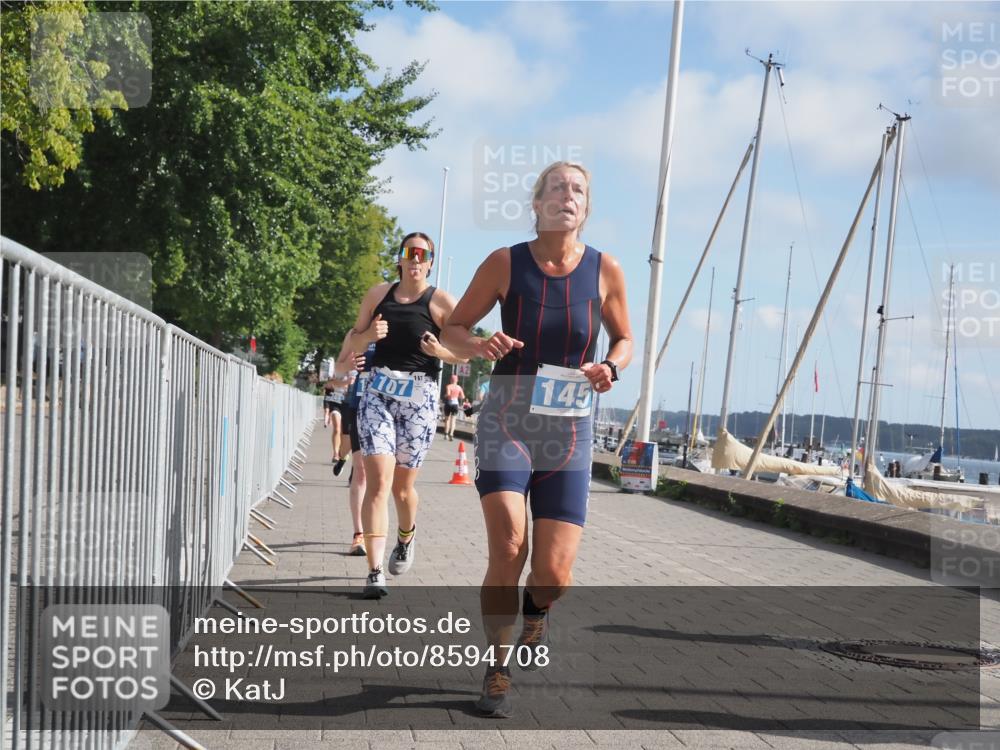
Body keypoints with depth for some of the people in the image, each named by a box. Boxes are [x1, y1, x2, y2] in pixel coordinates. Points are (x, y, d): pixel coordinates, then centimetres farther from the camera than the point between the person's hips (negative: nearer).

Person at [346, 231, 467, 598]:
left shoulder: (441, 302, 0)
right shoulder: (378, 294, 9)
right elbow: (352, 342, 15)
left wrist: (440, 351, -19)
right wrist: (368, 334, -7)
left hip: (419, 397, -1)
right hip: (378, 392, 2)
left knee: (403, 486, 8)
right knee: (378, 481, -12)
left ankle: (406, 538, 42)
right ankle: (375, 572, -14)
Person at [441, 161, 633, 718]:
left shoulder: (606, 271, -1)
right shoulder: (505, 263, -4)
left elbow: (624, 339, 13)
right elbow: (453, 328, 4)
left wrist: (611, 368, -10)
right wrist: (478, 345, -19)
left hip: (570, 434, 1)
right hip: (507, 423, -1)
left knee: (555, 575, -5)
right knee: (508, 547, -19)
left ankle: (536, 611, 34)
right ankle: (499, 669, 4)